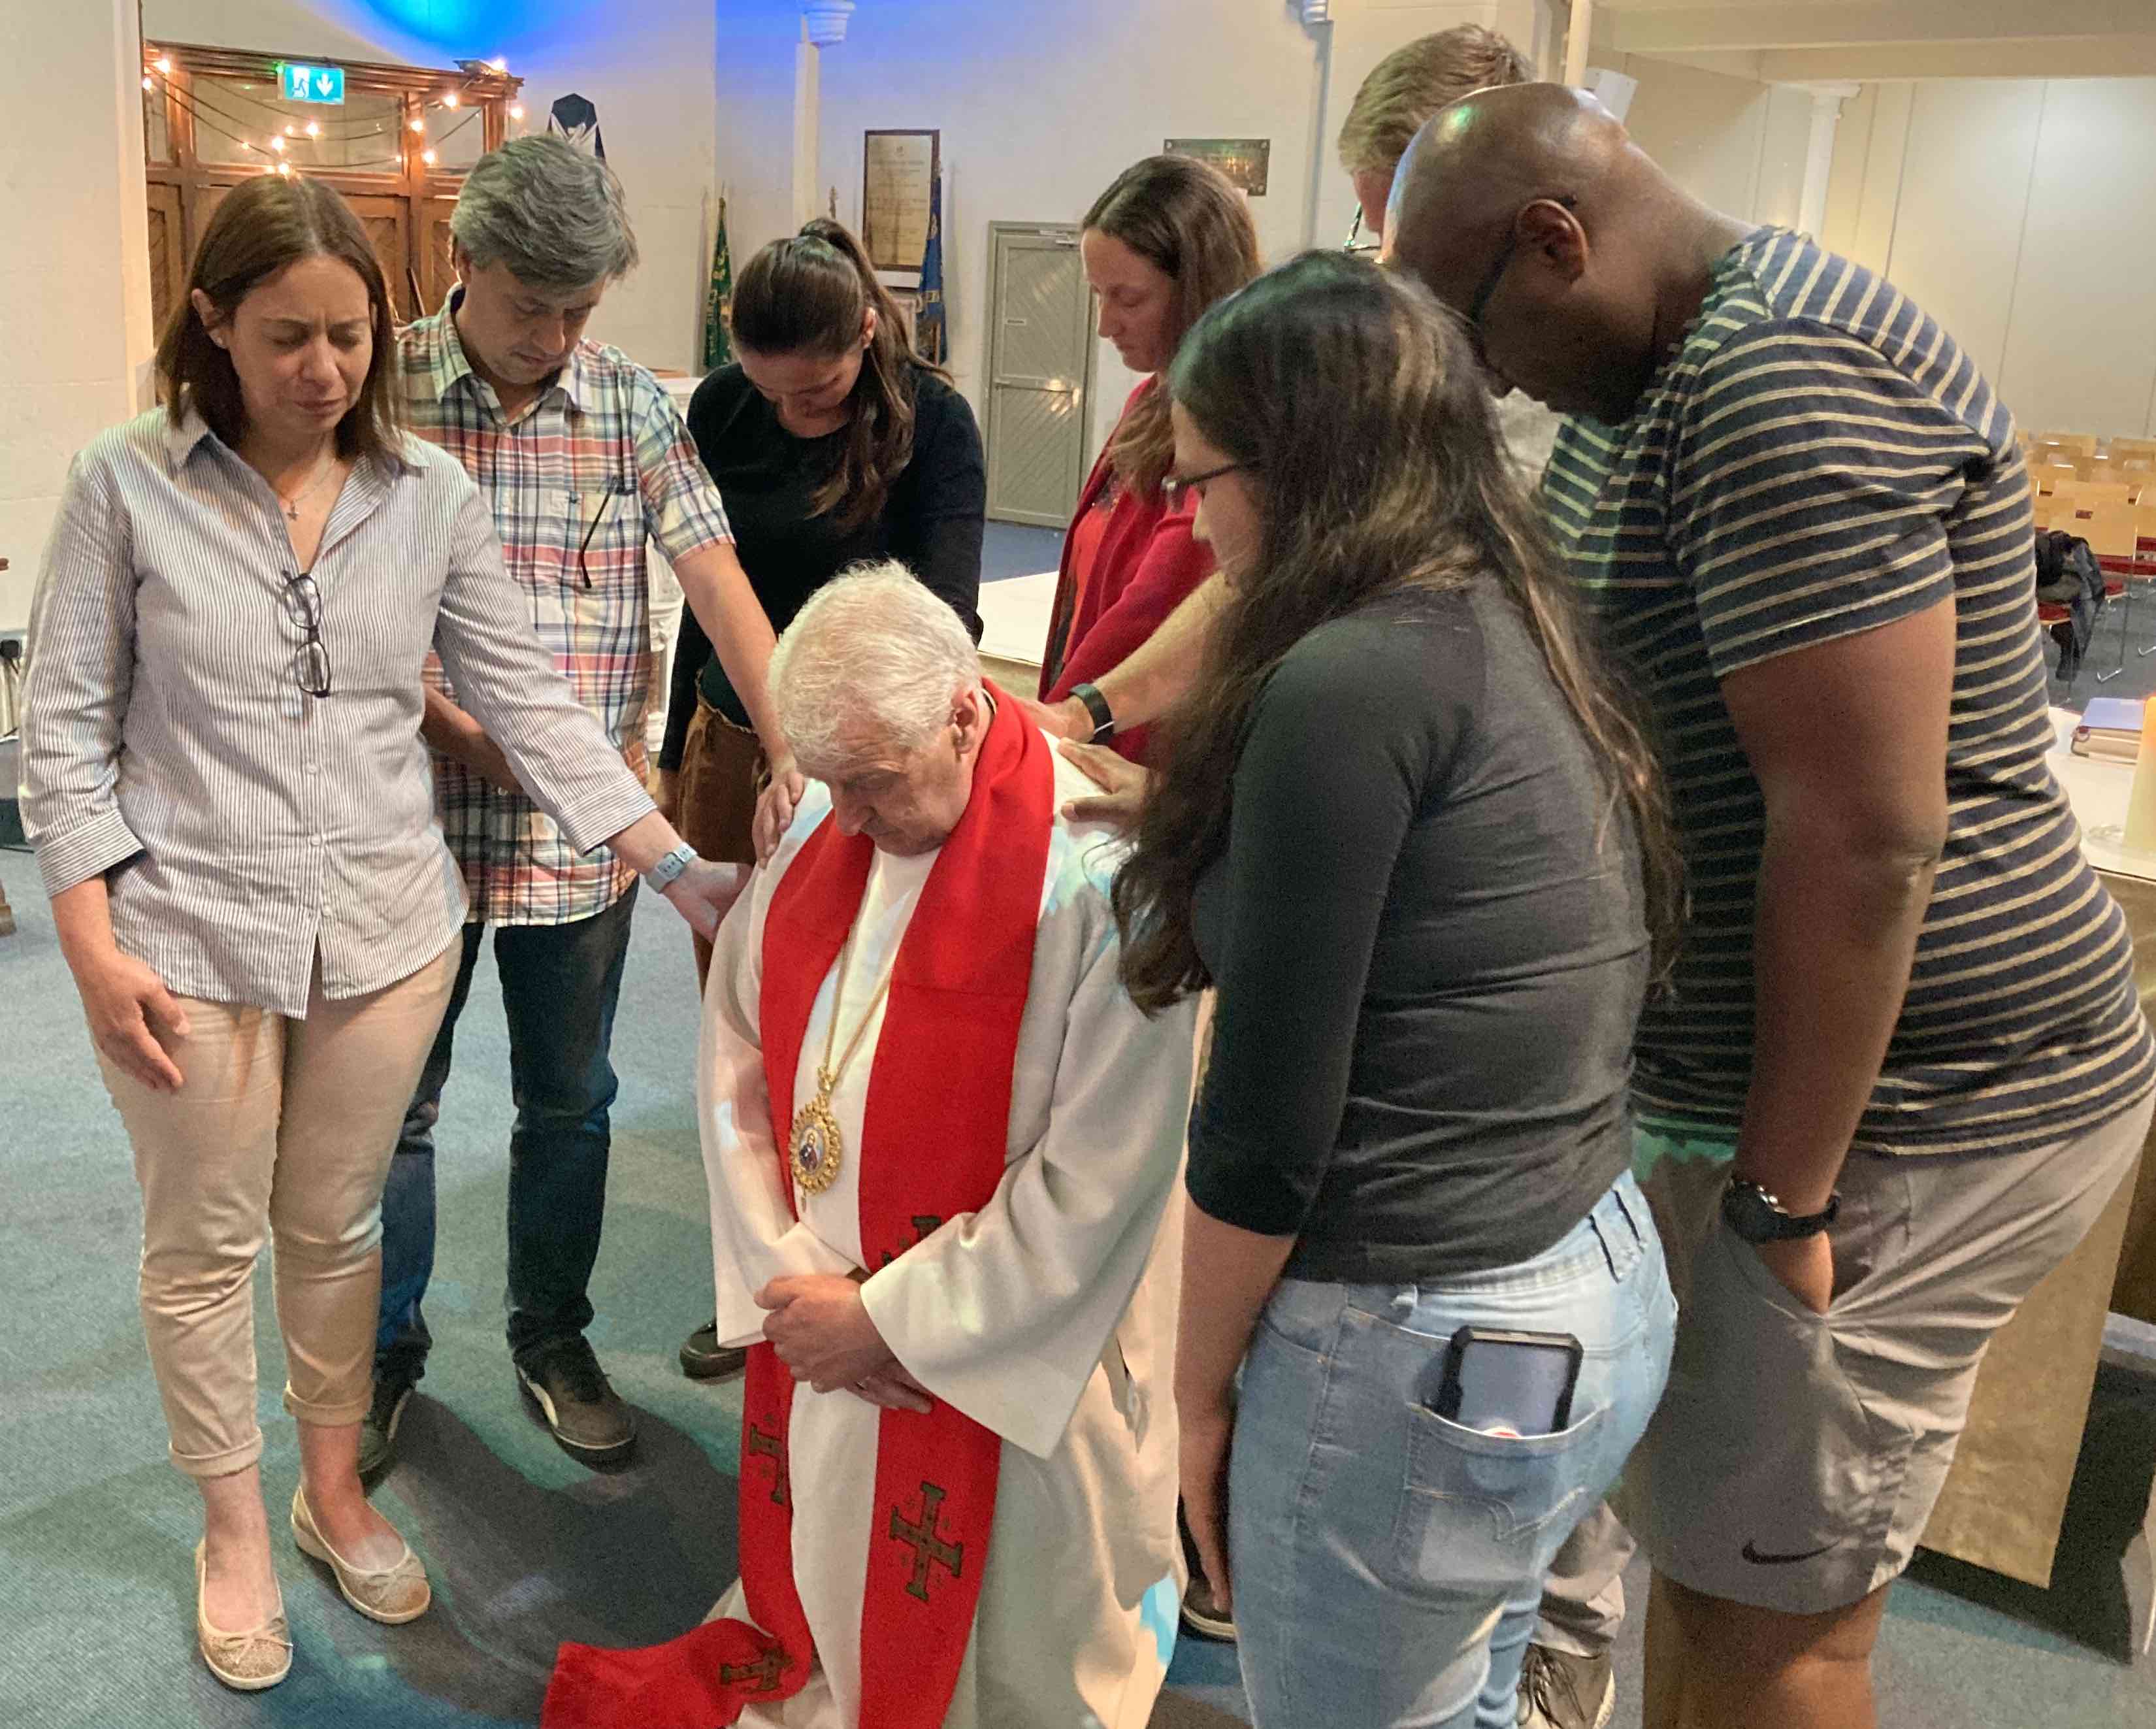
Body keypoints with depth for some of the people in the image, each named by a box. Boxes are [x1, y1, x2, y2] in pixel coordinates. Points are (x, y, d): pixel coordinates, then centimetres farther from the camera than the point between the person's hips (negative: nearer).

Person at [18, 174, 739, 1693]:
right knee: (205, 1245, 13)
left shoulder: (431, 494, -2)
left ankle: (334, 1489, 39)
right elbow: (67, 726, -3)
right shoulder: (129, 486, -7)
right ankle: (235, 1528, 34)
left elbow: (528, 699, -2)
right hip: (187, 937, -1)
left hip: (383, 930, 2)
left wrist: (674, 866, -9)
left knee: (339, 1226, 17)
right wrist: (94, 950, -9)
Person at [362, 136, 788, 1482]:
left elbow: (721, 586, -6)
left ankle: (554, 1339, 34)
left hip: (587, 832, 2)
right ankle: (384, 1350, 33)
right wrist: (475, 742, -19)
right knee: (392, 1105, 12)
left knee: (569, 1102, 14)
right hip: (419, 818, -1)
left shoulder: (634, 405, 0)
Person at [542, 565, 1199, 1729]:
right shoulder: (822, 828, -3)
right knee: (826, 1595, 24)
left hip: (1009, 1367, -5)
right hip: (819, 1325, 6)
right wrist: (789, 1275, -7)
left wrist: (885, 1321, -15)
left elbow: (1100, 1182, -22)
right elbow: (734, 1057, 3)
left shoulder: (1097, 876, -23)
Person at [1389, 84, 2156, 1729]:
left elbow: (1866, 832, -25)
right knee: (1699, 1549, 19)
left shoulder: (1783, 384, -22)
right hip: (1738, 1073, 9)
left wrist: (1784, 1195, -18)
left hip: (1902, 1107, -9)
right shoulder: (1649, 380, 11)